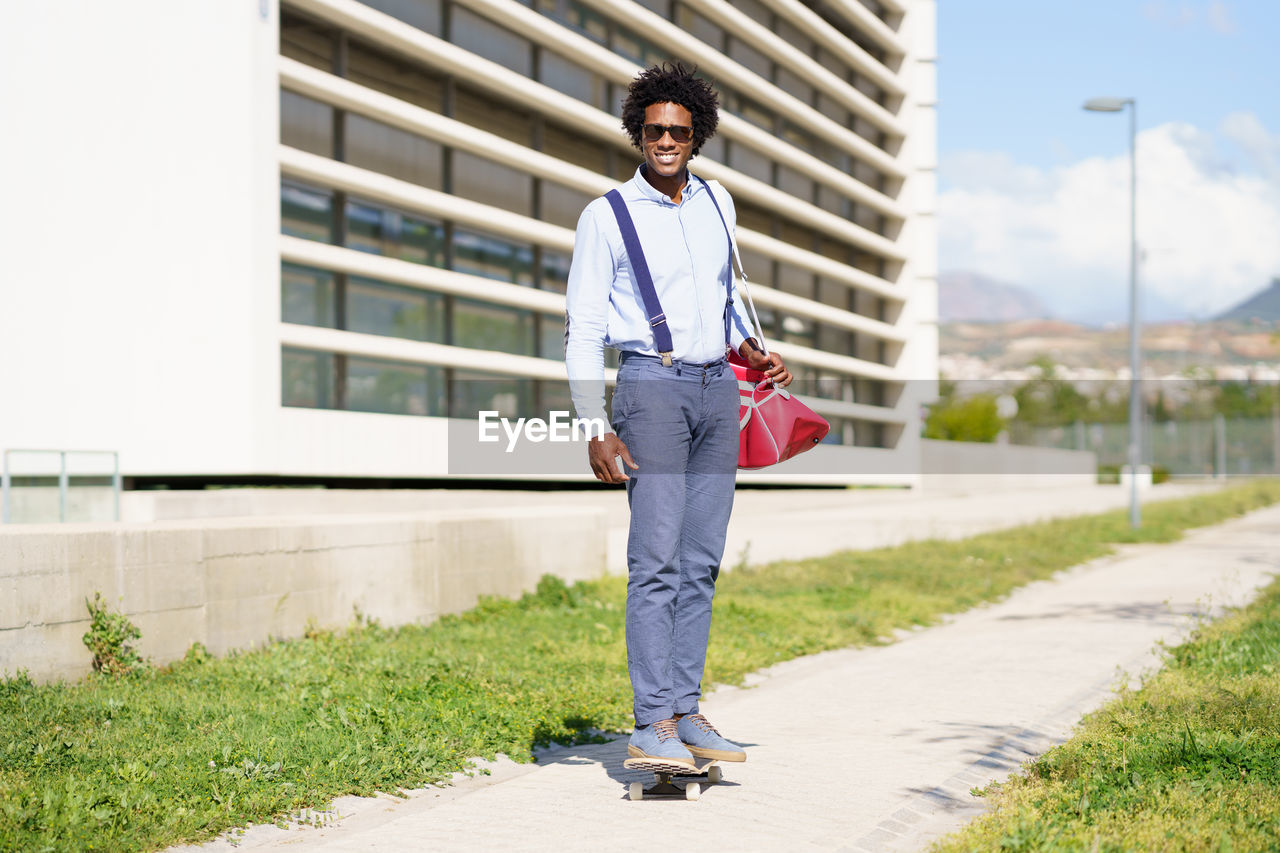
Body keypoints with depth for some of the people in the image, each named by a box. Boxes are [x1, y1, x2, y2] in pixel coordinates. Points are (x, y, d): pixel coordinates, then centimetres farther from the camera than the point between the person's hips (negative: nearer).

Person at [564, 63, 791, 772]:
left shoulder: (717, 202, 14)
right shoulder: (606, 216, -1)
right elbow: (583, 327, -3)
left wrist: (750, 349, 10)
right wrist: (596, 429, -11)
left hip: (718, 390, 6)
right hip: (652, 387, -5)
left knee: (702, 560, 5)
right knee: (656, 560, -12)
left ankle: (685, 713, 10)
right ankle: (653, 728, -12)